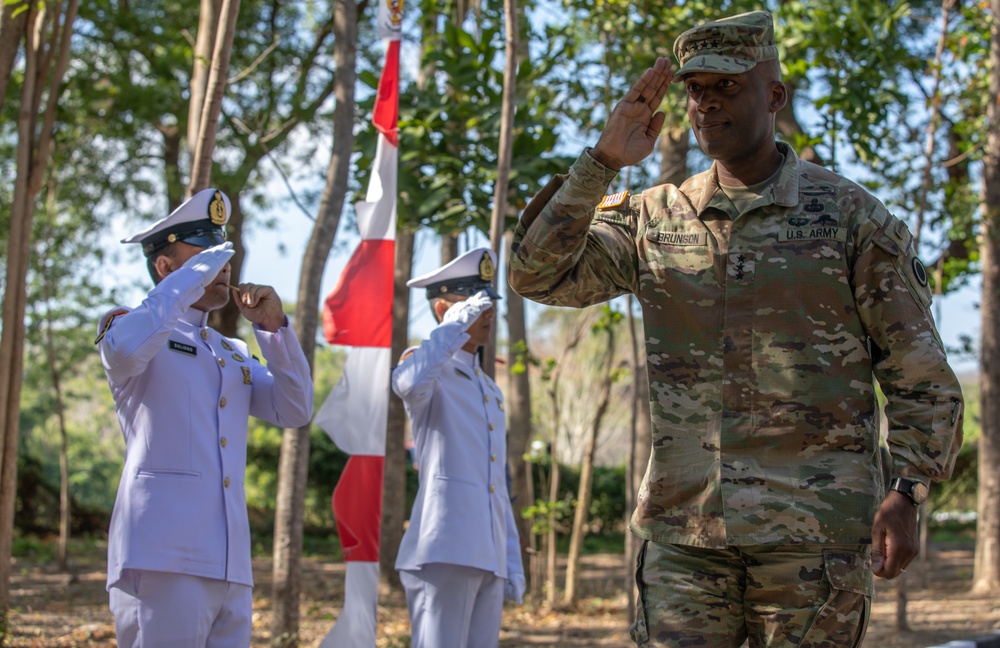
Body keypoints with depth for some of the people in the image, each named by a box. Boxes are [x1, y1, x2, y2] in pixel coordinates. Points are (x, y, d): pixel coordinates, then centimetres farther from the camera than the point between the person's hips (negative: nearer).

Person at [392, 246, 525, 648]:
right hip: (444, 552, -8)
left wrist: (513, 564, 18)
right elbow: (408, 383, -26)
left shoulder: (490, 390, 24)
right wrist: (456, 324, -17)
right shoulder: (432, 370, 2)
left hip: (488, 559, 8)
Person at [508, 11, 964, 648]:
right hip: (683, 525, 3)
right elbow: (539, 274, -1)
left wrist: (906, 493, -9)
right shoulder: (653, 219, 10)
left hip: (813, 530, -3)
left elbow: (922, 378, 2)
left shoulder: (851, 215, 1)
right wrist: (602, 161, -7)